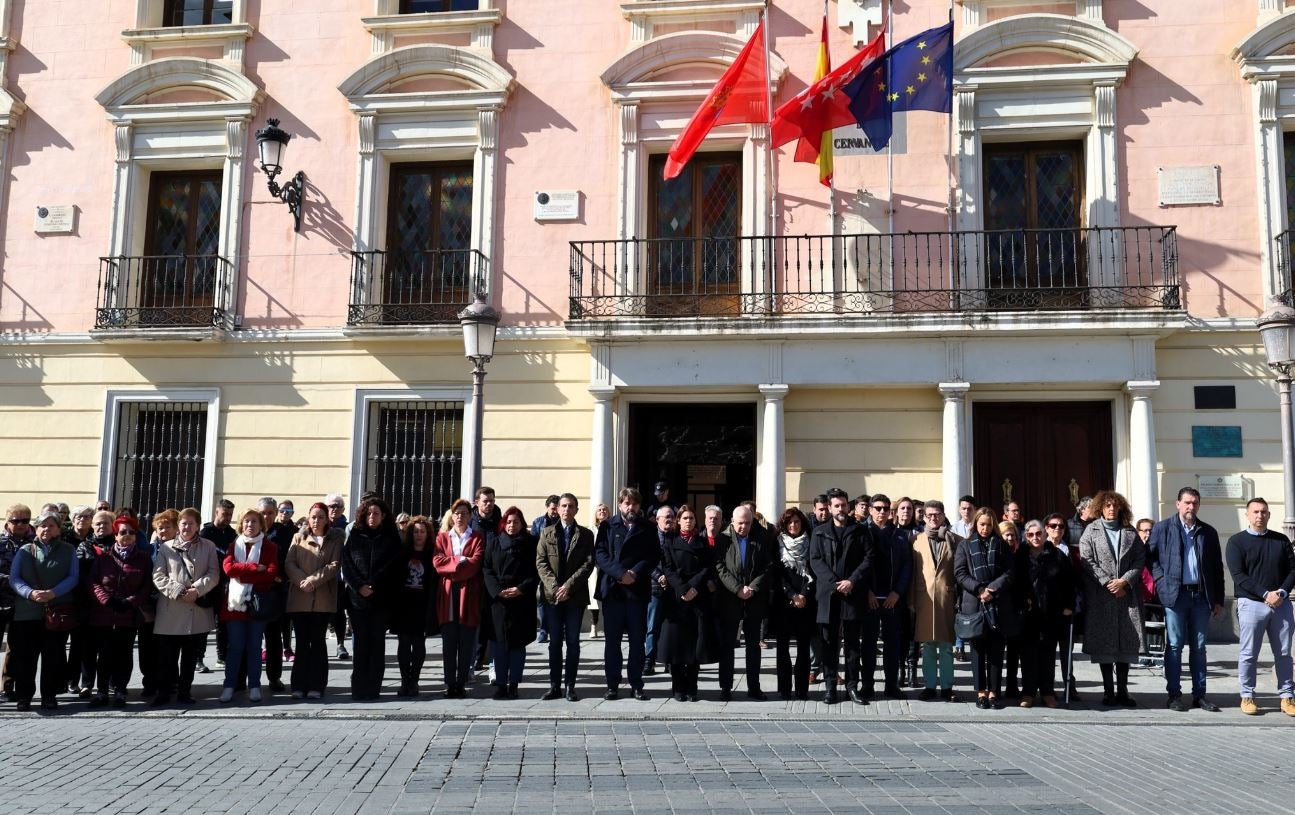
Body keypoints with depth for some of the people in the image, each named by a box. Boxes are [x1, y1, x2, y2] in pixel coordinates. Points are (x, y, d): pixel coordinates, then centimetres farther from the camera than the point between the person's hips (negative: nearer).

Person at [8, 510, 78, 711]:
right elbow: (14, 578, 1)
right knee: (25, 656, 2)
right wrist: (30, 593, -16)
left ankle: (49, 696, 14)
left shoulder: (68, 551, 7)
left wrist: (52, 593, -15)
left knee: (53, 655, 3)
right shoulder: (25, 550, 9)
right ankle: (24, 696, 13)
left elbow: (73, 578, 0)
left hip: (58, 612, 0)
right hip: (27, 611, 1)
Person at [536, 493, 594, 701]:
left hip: (575, 596, -1)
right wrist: (554, 587, -12)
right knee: (554, 642, 5)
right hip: (551, 596, 1)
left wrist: (569, 586, -13)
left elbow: (588, 563, -3)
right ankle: (554, 685, 10)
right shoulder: (547, 533, 9)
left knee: (573, 642, 2)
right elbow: (540, 562, 1)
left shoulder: (585, 534, 5)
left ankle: (570, 685, 7)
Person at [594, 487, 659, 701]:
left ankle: (637, 685, 12)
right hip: (612, 589, -1)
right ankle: (612, 685, 11)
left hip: (637, 590, 1)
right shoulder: (608, 527, 7)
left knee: (637, 641, 5)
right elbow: (600, 554, -2)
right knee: (612, 640, 4)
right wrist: (620, 573, -14)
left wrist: (635, 572, -12)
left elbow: (654, 556, 3)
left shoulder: (647, 529, 10)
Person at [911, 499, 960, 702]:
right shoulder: (917, 541, 8)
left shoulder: (955, 540, 5)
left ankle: (946, 687, 13)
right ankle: (929, 685, 13)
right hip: (924, 599, 1)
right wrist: (911, 601, 1)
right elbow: (912, 572, 6)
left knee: (946, 645, 5)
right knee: (927, 645, 6)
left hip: (947, 598, -1)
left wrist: (959, 599, -6)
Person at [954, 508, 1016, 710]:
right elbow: (959, 573, 1)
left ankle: (994, 692, 6)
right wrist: (979, 589, -13)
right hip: (973, 604, -1)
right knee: (978, 649, 1)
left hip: (998, 604, 1)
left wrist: (992, 589, -11)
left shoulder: (1001, 545, 12)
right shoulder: (965, 546, 9)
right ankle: (981, 692, 6)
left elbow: (1009, 572, 3)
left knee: (996, 650, 1)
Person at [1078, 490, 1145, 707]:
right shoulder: (1091, 531, 5)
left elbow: (1140, 559, 5)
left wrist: (1124, 581, -9)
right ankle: (1108, 691, 8)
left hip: (1127, 594, 2)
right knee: (1104, 642, 0)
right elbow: (1087, 561, -3)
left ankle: (1122, 690, 10)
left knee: (1127, 641, 1)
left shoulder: (1130, 532, 12)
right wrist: (1108, 583, -11)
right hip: (1100, 596, -2)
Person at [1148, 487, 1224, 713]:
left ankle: (1199, 694, 13)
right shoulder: (1162, 528, 3)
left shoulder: (1208, 532, 10)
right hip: (1175, 593, -3)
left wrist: (1218, 599, 8)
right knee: (1174, 645, 0)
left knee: (1199, 647, 7)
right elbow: (1150, 556, 5)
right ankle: (1174, 694, 5)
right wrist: (1161, 580, -6)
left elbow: (1217, 567, 11)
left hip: (1201, 595, 3)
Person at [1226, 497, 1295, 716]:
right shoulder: (1237, 541, 1)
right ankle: (1247, 697, 9)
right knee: (1249, 654, 0)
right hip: (1251, 603, -3)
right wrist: (1266, 594, -15)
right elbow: (1238, 575, -7)